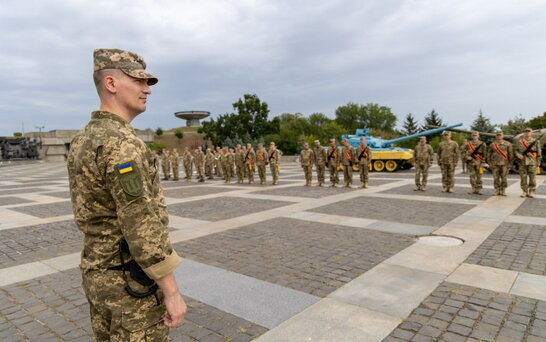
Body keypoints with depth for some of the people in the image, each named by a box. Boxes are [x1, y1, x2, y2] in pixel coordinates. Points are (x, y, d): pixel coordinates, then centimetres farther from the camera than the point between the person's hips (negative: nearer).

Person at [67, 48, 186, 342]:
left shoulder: (84, 140, 8)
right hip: (132, 281, -9)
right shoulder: (122, 145, -25)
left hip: (98, 271, 9)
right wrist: (172, 292, -21)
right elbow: (142, 228, -28)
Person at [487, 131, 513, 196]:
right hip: (495, 164, 1)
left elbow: (511, 154, 3)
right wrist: (489, 163, 4)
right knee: (496, 178, 1)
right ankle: (497, 191, 8)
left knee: (504, 178, -1)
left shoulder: (507, 144, 4)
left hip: (504, 164, -1)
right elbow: (488, 154, 10)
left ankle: (503, 191, 8)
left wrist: (510, 163, -3)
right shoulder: (492, 144, 8)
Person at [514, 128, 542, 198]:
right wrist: (518, 154, -9)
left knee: (532, 177, -1)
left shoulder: (535, 142, 6)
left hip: (532, 162, -1)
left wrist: (538, 162, 1)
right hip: (522, 162, 1)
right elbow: (515, 149, 11)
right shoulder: (519, 141, 8)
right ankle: (524, 191, 11)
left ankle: (531, 192, 6)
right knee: (523, 177, 3)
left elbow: (539, 152, 6)